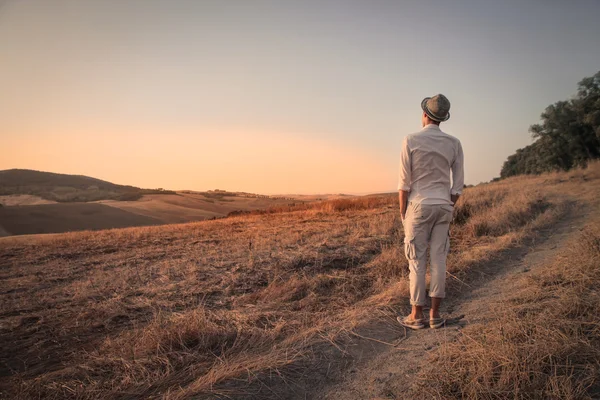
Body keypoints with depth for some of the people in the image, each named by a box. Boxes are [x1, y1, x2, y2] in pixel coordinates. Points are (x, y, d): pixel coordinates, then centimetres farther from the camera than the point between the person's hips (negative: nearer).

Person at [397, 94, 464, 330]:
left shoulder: (411, 140, -8)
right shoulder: (454, 143, 3)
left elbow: (404, 181, -9)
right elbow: (458, 184, 4)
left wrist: (402, 213, 0)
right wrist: (449, 209, 15)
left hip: (419, 206, -4)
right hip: (443, 207, 4)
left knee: (417, 262, 2)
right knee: (438, 261, 6)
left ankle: (417, 316, 7)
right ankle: (435, 315, 10)